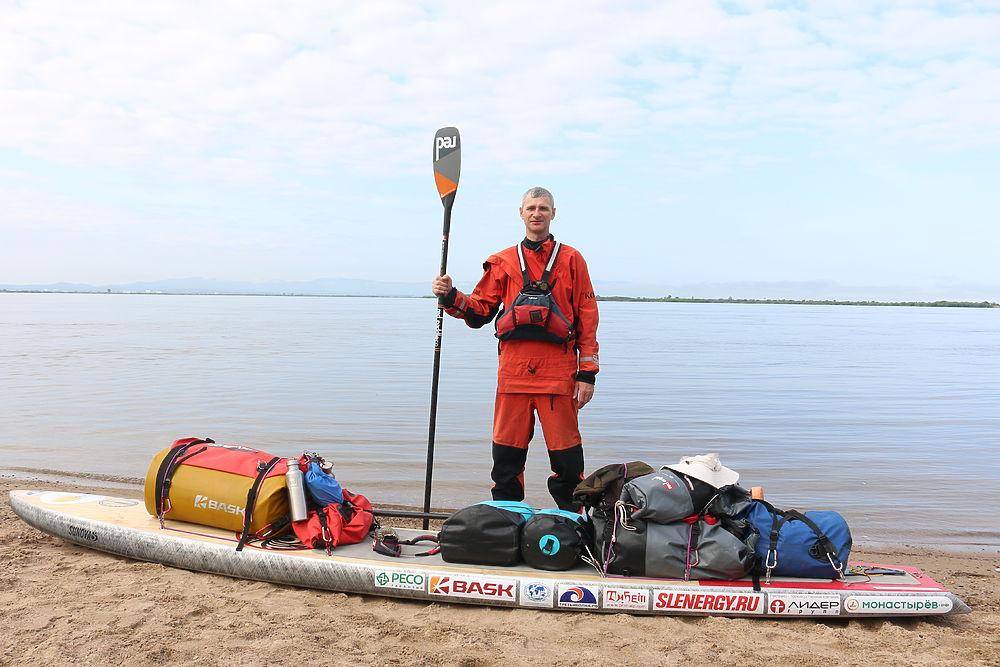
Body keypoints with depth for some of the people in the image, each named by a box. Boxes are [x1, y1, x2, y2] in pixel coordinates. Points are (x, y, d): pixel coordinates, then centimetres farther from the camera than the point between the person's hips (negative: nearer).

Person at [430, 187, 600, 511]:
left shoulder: (571, 259, 9)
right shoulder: (503, 261, 15)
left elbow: (587, 319, 6)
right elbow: (480, 311, 13)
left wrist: (587, 373, -1)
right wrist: (451, 296, -6)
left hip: (558, 373, -2)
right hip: (513, 371, 2)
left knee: (566, 456, 0)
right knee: (506, 454, 6)